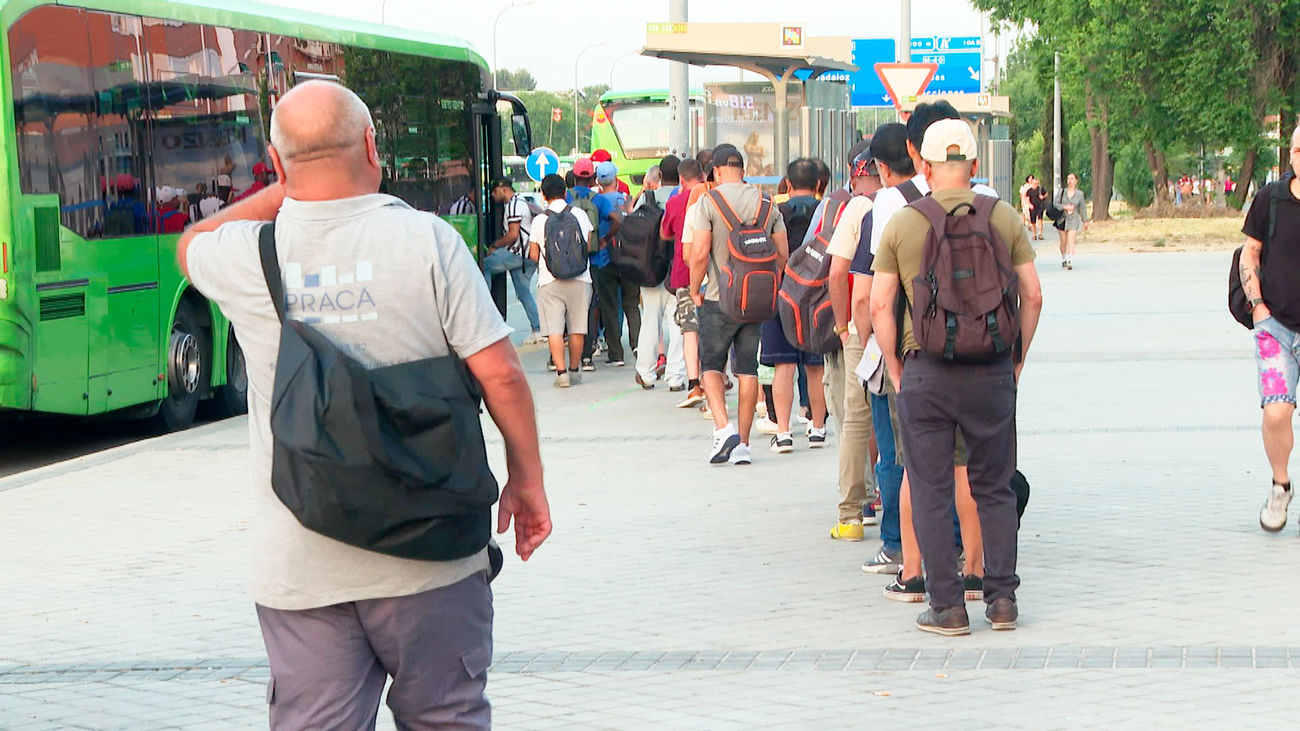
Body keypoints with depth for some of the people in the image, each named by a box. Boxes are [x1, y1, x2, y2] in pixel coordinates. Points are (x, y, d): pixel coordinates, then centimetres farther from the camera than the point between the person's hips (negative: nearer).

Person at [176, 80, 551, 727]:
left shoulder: (245, 258, -3)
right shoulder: (425, 239, -8)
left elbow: (191, 244, 23)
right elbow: (500, 373, -8)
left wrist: (285, 190, 19)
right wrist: (526, 479, 4)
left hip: (298, 570, 1)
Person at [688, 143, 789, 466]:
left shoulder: (710, 201, -8)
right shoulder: (766, 202, 6)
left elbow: (699, 253, -13)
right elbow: (782, 253, 6)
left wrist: (695, 290, 0)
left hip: (720, 298, -4)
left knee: (711, 365, 8)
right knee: (748, 369, 8)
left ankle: (723, 428, -12)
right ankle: (743, 445, 9)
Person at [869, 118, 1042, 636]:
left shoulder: (901, 223, 0)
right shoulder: (1004, 217, 3)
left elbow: (879, 305, -2)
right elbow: (1032, 296, 3)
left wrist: (896, 370, 7)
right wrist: (1016, 359, 13)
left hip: (926, 369, -1)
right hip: (991, 368, 2)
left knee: (931, 493, 6)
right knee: (995, 488, 14)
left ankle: (947, 607, 5)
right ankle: (1002, 598, 13)